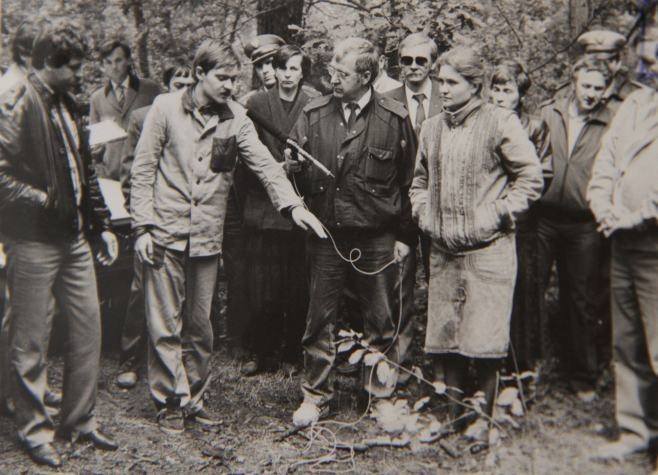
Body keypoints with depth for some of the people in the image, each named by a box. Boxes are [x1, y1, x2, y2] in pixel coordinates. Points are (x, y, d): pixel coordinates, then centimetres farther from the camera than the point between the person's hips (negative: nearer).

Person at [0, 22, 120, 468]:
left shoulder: (66, 105, 13)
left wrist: (102, 224, 16)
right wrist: (45, 201, -18)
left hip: (74, 237, 8)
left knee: (88, 328, 11)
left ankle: (79, 419, 26)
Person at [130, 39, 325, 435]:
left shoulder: (236, 118, 2)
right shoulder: (166, 108, -3)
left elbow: (265, 164, -8)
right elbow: (143, 171, -3)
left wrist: (292, 205, -23)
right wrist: (143, 227, -8)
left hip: (208, 237, 2)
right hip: (165, 234, -2)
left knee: (200, 327, 12)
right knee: (166, 326, 4)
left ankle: (194, 399, 27)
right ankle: (171, 402, 19)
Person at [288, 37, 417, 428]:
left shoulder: (395, 118, -3)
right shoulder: (313, 115, 1)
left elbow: (409, 181, 1)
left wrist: (406, 235, 1)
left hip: (377, 239, -1)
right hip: (326, 235, 2)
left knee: (381, 322, 9)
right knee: (320, 319, 8)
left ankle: (382, 395, 27)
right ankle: (317, 395, 24)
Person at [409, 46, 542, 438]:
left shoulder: (500, 122, -5)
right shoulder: (432, 128, 12)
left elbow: (531, 177, -4)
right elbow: (420, 179, 23)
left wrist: (500, 213, -9)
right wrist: (425, 214, 9)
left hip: (488, 249, -5)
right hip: (443, 250, 6)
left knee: (484, 339, -2)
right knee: (445, 337, 10)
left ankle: (484, 418, 17)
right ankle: (455, 415, 26)